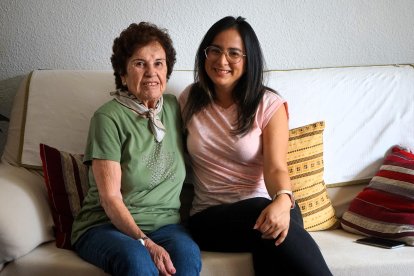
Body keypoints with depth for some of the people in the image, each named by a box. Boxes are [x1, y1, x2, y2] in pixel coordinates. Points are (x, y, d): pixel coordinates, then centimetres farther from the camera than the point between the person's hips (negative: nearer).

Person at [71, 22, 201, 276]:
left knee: (188, 253, -30)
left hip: (164, 224, 4)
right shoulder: (109, 117, -8)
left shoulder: (173, 107, 8)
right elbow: (110, 198, -12)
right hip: (105, 226, -4)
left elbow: (185, 173, 17)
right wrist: (146, 244, -23)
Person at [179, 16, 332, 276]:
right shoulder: (190, 99, 8)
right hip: (210, 215, 1)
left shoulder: (269, 104, 0)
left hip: (265, 206, 0)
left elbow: (275, 167, -10)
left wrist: (283, 200, -34)